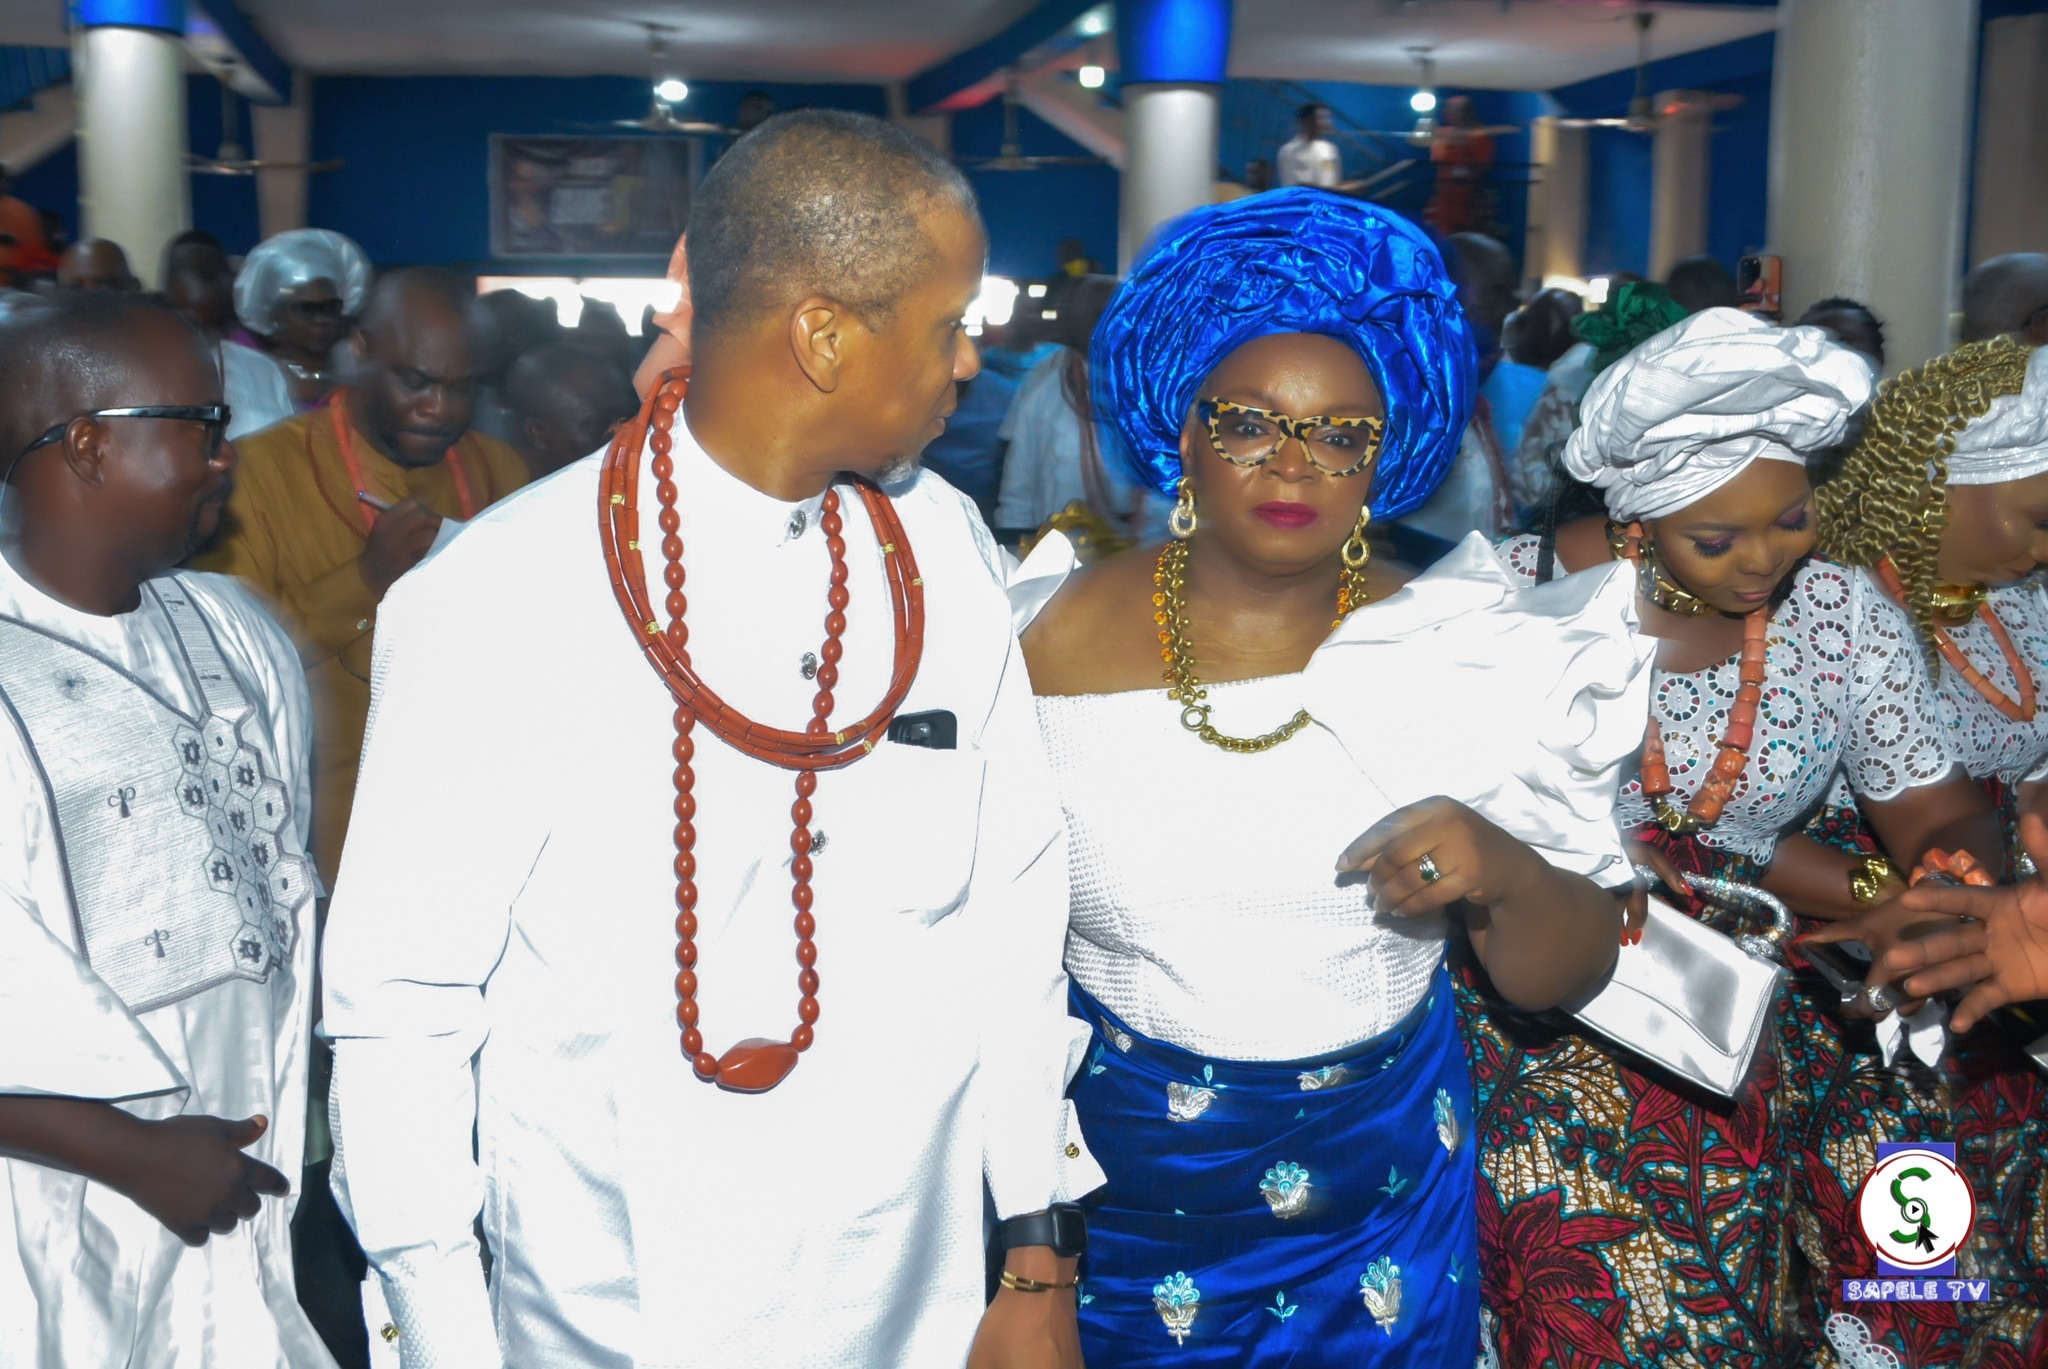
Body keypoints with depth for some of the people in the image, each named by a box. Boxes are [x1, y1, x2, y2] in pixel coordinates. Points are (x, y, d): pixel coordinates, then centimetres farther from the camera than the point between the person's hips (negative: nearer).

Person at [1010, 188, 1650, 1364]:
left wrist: (1505, 876, -23)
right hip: (1121, 1173, -1)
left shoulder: (1461, 656, -6)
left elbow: (1564, 977, -3)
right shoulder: (1062, 640, -9)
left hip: (1381, 1177, 1)